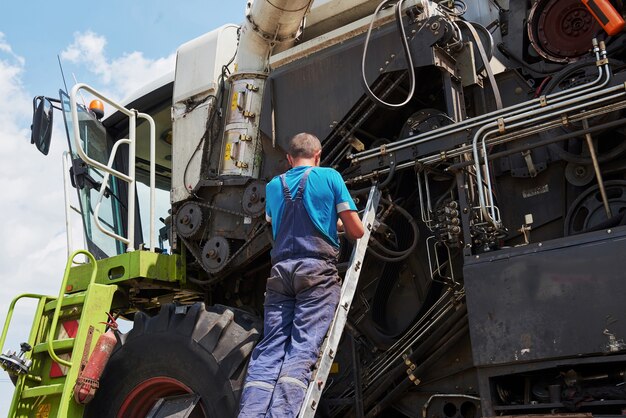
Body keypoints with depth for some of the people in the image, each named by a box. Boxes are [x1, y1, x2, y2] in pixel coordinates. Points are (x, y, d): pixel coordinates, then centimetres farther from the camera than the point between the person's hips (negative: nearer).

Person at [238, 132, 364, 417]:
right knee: (303, 346, -11)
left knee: (270, 348, -1)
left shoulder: (273, 186, 20)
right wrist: (340, 225, 32)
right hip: (318, 269, -3)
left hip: (280, 270, 4)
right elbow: (356, 231, 7)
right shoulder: (330, 177, 9)